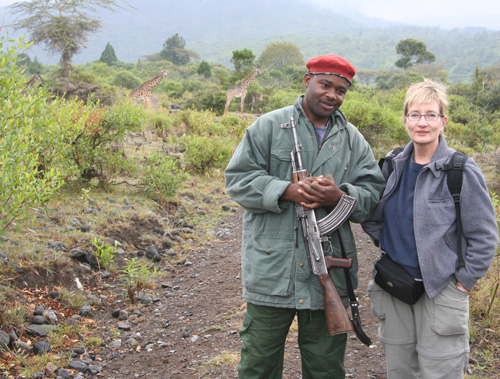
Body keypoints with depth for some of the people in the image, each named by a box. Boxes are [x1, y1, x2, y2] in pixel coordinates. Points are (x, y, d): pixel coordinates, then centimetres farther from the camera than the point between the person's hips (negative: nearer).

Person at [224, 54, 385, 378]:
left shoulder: (353, 139, 11)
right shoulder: (269, 126, 1)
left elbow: (374, 192, 5)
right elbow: (238, 178, -4)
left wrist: (340, 197, -17)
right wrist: (287, 191, -19)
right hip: (271, 270, -2)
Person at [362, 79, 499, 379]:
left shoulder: (462, 171, -11)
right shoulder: (393, 166, 4)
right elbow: (372, 217, 18)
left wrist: (464, 282, -10)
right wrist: (386, 246, 7)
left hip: (440, 292, -5)